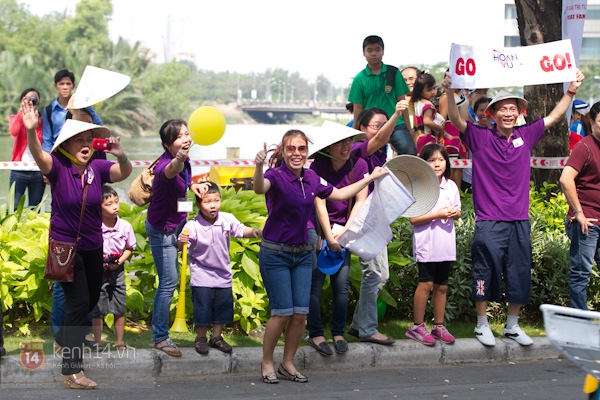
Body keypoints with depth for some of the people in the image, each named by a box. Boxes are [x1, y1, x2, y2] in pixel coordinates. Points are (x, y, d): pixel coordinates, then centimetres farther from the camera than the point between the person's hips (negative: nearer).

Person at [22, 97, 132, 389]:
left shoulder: (97, 167, -7)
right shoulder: (57, 167, -16)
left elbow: (124, 173, -21)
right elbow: (39, 156, -35)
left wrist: (121, 156, -45)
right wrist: (31, 131, -56)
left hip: (92, 245, 5)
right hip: (65, 244, -5)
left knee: (92, 297, 21)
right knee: (79, 302, -10)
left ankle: (65, 337, 48)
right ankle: (71, 371, -5)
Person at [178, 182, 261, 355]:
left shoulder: (227, 219, -10)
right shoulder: (193, 226, -20)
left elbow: (240, 230, 1)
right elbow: (181, 247, -18)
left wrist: (253, 231, -18)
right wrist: (182, 242, -40)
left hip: (223, 274, 4)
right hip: (202, 275, -4)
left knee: (223, 306, 12)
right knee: (203, 307, 1)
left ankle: (216, 337, 29)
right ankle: (200, 338, 21)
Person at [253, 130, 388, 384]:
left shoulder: (311, 178, 4)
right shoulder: (276, 175, -15)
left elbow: (340, 194, 19)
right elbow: (259, 188, -39)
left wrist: (371, 177, 22)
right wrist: (259, 166, -60)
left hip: (302, 253, 6)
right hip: (275, 253, -6)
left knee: (300, 313, 3)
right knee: (282, 313, -7)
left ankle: (288, 364, 19)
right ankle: (266, 364, 11)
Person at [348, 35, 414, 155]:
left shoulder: (393, 73, 6)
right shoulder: (359, 79, 5)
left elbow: (402, 101, 6)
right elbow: (358, 108, 7)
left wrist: (408, 127, 3)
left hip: (396, 124, -1)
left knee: (409, 152, -22)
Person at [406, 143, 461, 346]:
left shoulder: (451, 186, 9)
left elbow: (457, 211, 18)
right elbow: (413, 219, -11)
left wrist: (455, 213, -6)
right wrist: (438, 215, -18)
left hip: (446, 244, 5)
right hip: (426, 243, -5)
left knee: (442, 286, 10)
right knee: (426, 283, -9)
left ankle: (439, 326, 18)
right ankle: (417, 326, 1)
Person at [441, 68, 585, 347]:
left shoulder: (526, 136, 7)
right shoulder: (481, 138, -3)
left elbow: (554, 117, 16)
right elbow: (456, 120, -14)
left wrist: (572, 90, 11)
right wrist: (450, 92, -28)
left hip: (520, 221, 4)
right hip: (489, 222, -4)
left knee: (519, 274, 9)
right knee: (487, 272, 2)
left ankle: (512, 326, 22)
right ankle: (482, 325, 16)